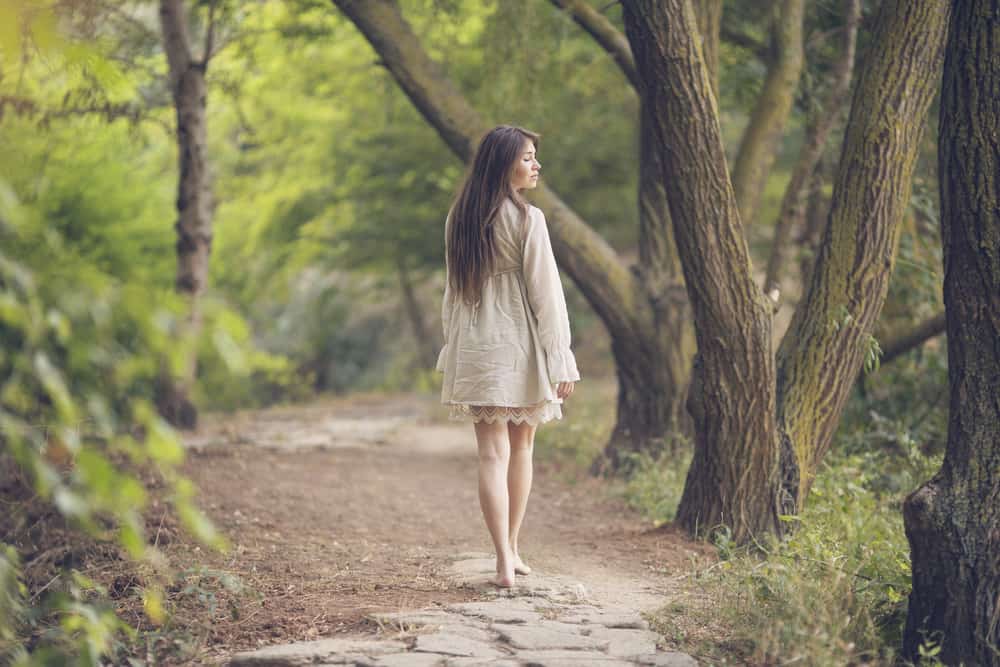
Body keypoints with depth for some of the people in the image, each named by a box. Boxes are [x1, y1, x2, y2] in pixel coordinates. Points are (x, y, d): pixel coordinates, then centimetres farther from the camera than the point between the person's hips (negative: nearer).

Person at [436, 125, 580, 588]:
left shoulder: (459, 219, 6)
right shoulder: (527, 219, -11)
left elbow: (453, 289, 11)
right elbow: (546, 293, -12)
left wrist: (452, 349, 18)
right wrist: (561, 359, -9)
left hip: (475, 347, 3)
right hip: (521, 346, -3)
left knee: (492, 454, 0)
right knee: (521, 447, 15)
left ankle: (504, 563, -7)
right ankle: (512, 551, 23)